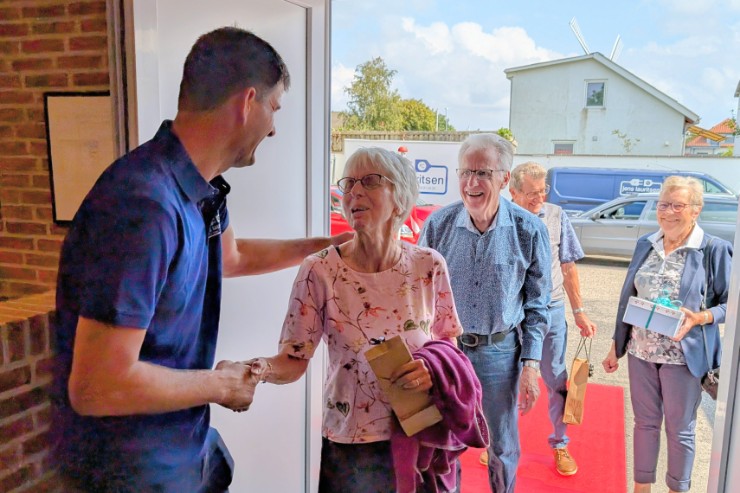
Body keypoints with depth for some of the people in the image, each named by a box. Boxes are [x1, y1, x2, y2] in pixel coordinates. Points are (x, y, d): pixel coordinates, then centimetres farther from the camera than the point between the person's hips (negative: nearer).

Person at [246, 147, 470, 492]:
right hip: (350, 445, -1)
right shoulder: (319, 271, -13)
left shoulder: (429, 266, -7)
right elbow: (293, 361, -11)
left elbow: (449, 343, 6)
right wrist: (261, 369, -31)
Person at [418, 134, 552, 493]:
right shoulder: (438, 224, -9)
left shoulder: (529, 230, -10)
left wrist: (531, 365, -5)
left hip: (500, 351, 0)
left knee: (503, 448, 17)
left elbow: (536, 305, -1)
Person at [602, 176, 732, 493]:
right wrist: (617, 346, 10)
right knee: (645, 422, 15)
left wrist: (700, 317, -23)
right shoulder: (645, 245, 4)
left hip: (684, 356, -4)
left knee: (680, 429, 12)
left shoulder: (714, 250, -9)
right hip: (641, 351, 4)